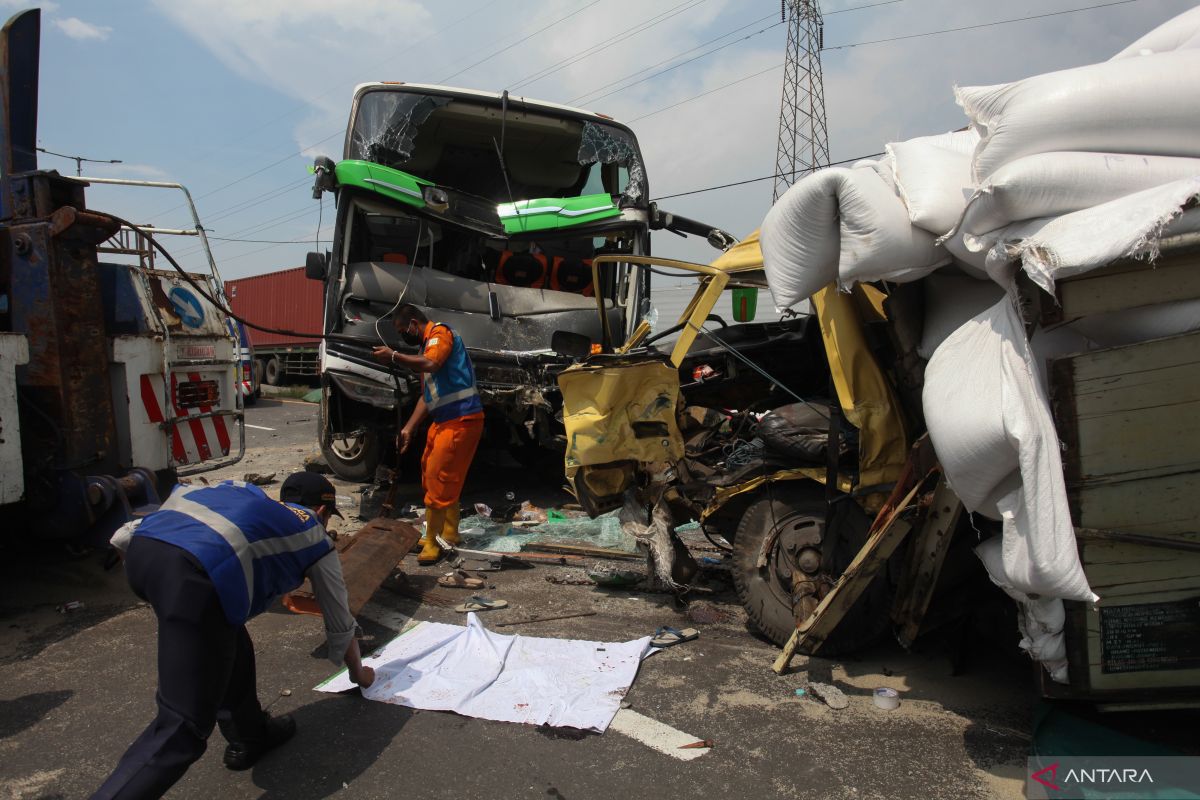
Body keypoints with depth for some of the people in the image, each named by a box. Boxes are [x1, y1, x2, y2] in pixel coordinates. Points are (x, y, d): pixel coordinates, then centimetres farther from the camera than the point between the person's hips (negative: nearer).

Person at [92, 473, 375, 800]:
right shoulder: (317, 539, 27)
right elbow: (340, 626, 37)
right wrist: (359, 673, 54)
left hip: (143, 547, 8)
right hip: (195, 573, -7)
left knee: (230, 645, 28)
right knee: (181, 726, 2)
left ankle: (248, 738, 41)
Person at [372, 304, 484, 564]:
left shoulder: (440, 332, -7)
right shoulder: (425, 347, 20)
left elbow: (432, 365, -29)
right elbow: (426, 396, 21)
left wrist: (393, 356, -20)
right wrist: (408, 428, 16)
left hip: (461, 418, -10)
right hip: (443, 420, 10)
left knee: (439, 478, -8)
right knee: (430, 474, 16)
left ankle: (431, 541, 2)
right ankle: (449, 533, 28)